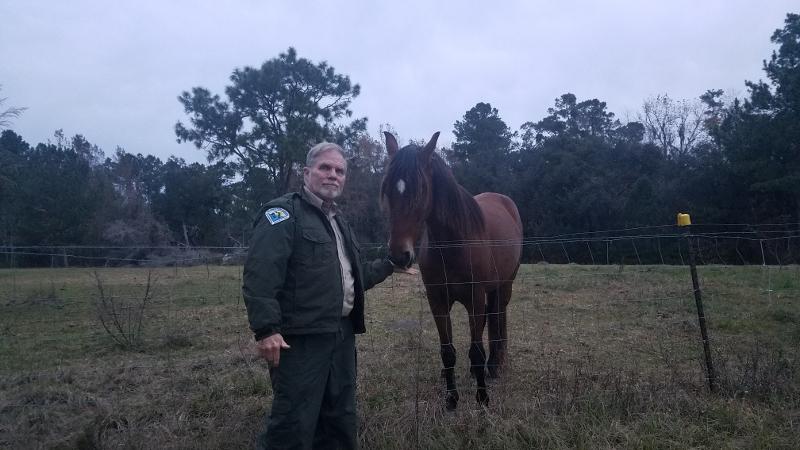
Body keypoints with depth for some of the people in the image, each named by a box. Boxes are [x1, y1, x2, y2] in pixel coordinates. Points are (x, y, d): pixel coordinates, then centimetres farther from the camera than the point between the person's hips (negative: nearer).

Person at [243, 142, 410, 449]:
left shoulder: (338, 222, 19)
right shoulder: (283, 214, -9)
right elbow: (259, 276, -21)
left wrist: (388, 265, 23)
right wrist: (266, 329, -28)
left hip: (342, 334, 9)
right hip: (301, 338, -9)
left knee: (341, 420, 19)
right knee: (293, 424, -2)